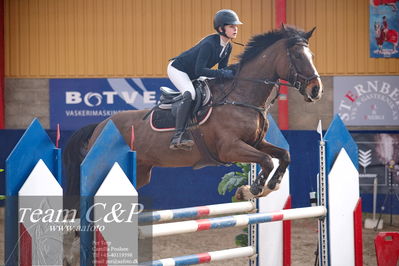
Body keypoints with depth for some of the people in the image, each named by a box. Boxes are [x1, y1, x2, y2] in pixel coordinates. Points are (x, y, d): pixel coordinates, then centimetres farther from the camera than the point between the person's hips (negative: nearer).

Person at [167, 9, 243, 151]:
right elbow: (200, 70, -36)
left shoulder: (228, 47, -4)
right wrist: (224, 73, -39)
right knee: (189, 94, -32)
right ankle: (179, 135, -38)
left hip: (192, 76, 10)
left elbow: (222, 69, 4)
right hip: (177, 69, -10)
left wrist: (232, 71, -18)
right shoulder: (209, 43, -31)